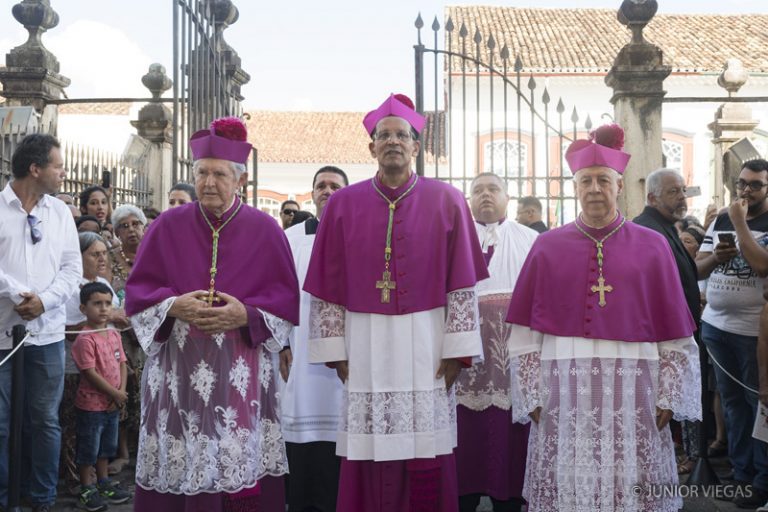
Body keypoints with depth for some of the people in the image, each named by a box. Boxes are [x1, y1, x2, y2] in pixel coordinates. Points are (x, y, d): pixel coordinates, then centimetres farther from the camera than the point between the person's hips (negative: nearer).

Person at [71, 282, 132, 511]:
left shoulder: (114, 334, 5)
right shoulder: (85, 339, -19)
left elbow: (122, 364, 6)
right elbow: (90, 373, -21)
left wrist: (121, 393, -7)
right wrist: (115, 394, -15)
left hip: (113, 404, 7)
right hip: (91, 404, -7)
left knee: (106, 446, 20)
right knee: (88, 449, 6)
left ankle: (103, 482, 35)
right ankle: (86, 489, 18)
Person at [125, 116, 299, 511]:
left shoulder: (264, 230, 3)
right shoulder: (168, 226, 5)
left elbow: (286, 297, 2)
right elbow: (137, 290, 6)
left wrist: (245, 314, -15)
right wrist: (174, 306, -13)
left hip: (242, 376, -1)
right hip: (179, 373, 1)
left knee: (241, 466, 0)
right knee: (180, 467, 2)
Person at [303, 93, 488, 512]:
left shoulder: (446, 201, 2)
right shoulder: (343, 204, 4)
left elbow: (462, 283, 0)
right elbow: (327, 286, 5)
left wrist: (457, 351, -5)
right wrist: (334, 351, 0)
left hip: (427, 345, 0)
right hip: (366, 347, 1)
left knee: (427, 461, 3)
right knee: (370, 464, 4)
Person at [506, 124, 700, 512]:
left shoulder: (652, 247, 5)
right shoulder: (547, 247, 4)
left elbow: (675, 337, 5)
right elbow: (524, 335, 3)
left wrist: (668, 401, -1)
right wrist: (533, 399, -1)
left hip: (632, 397, 0)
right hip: (565, 395, 0)